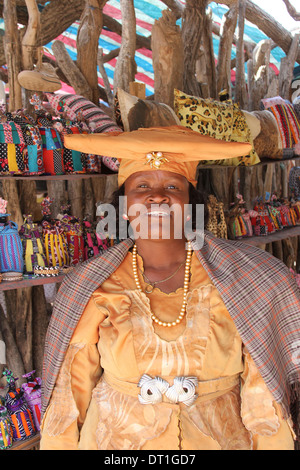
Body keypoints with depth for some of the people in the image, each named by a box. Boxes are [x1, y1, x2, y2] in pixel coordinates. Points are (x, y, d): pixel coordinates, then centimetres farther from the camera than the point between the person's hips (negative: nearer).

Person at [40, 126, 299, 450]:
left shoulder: (244, 280, -16)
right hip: (117, 440, 0)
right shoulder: (90, 292, -15)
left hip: (224, 439, 1)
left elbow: (264, 399, -9)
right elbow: (69, 397, -5)